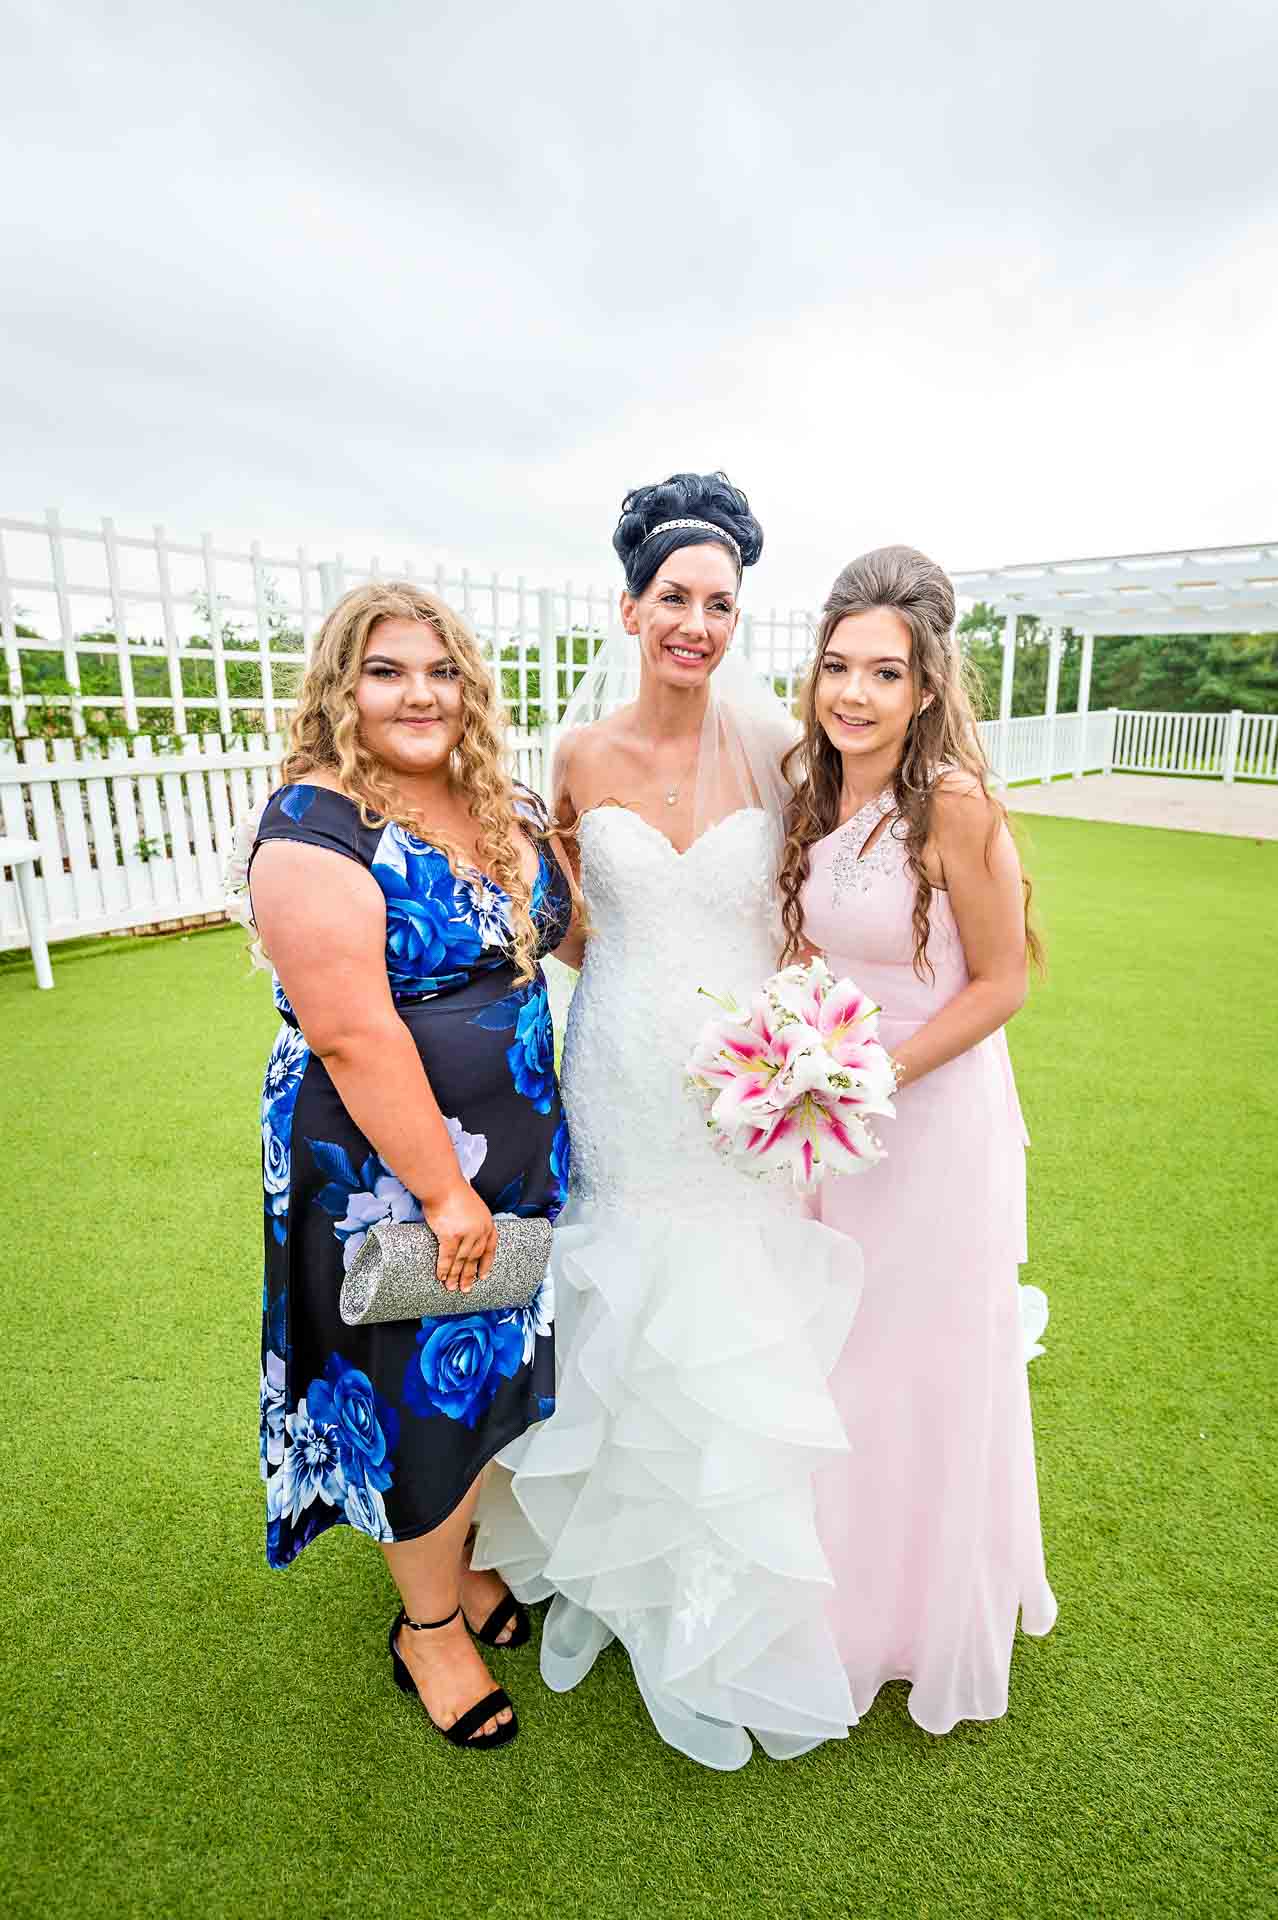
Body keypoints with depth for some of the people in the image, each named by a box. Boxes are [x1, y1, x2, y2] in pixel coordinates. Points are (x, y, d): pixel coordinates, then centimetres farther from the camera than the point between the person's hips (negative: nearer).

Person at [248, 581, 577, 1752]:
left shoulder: (507, 809, 3)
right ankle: (427, 1625, 41)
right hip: (387, 1167, -7)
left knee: (495, 1365, 23)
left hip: (515, 1150, 7)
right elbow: (352, 1034, -24)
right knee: (425, 1389, 12)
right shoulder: (317, 829, -19)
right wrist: (443, 1189, -21)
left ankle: (461, 1560, 51)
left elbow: (582, 928, 15)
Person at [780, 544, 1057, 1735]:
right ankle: (844, 1599, 51)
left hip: (936, 1115, -6)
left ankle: (937, 1622, 44)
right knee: (836, 1360, 22)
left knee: (927, 1374, 13)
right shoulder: (814, 795, 0)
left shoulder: (955, 805, -20)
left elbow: (1001, 982, -15)